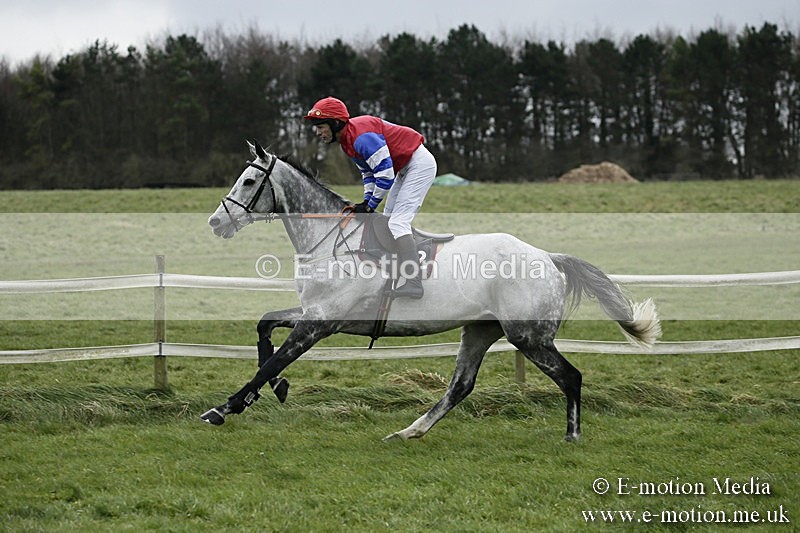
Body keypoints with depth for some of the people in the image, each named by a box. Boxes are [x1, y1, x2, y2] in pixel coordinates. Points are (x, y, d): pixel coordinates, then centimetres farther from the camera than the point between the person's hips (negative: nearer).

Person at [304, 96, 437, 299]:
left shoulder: (361, 136, -27)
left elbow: (385, 173, -26)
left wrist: (371, 206, -17)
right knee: (388, 220, 16)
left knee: (398, 222, -17)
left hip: (419, 163, -11)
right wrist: (366, 201, 4)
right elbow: (368, 171, 17)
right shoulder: (346, 141, 6)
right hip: (405, 168, 11)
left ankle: (413, 283, -24)